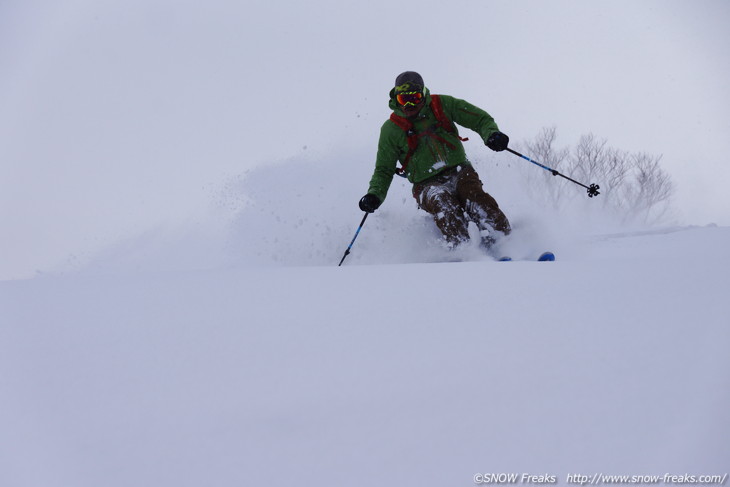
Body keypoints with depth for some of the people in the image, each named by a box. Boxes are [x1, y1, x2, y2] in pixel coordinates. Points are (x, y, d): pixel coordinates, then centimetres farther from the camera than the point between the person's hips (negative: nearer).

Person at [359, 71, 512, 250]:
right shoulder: (392, 129, 3)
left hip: (458, 171, 1)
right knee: (440, 200, -35)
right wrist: (374, 195, -9)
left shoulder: (442, 105, 5)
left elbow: (481, 119, 9)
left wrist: (492, 134, -14)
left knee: (471, 188, -32)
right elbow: (384, 170, 10)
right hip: (427, 184, -1)